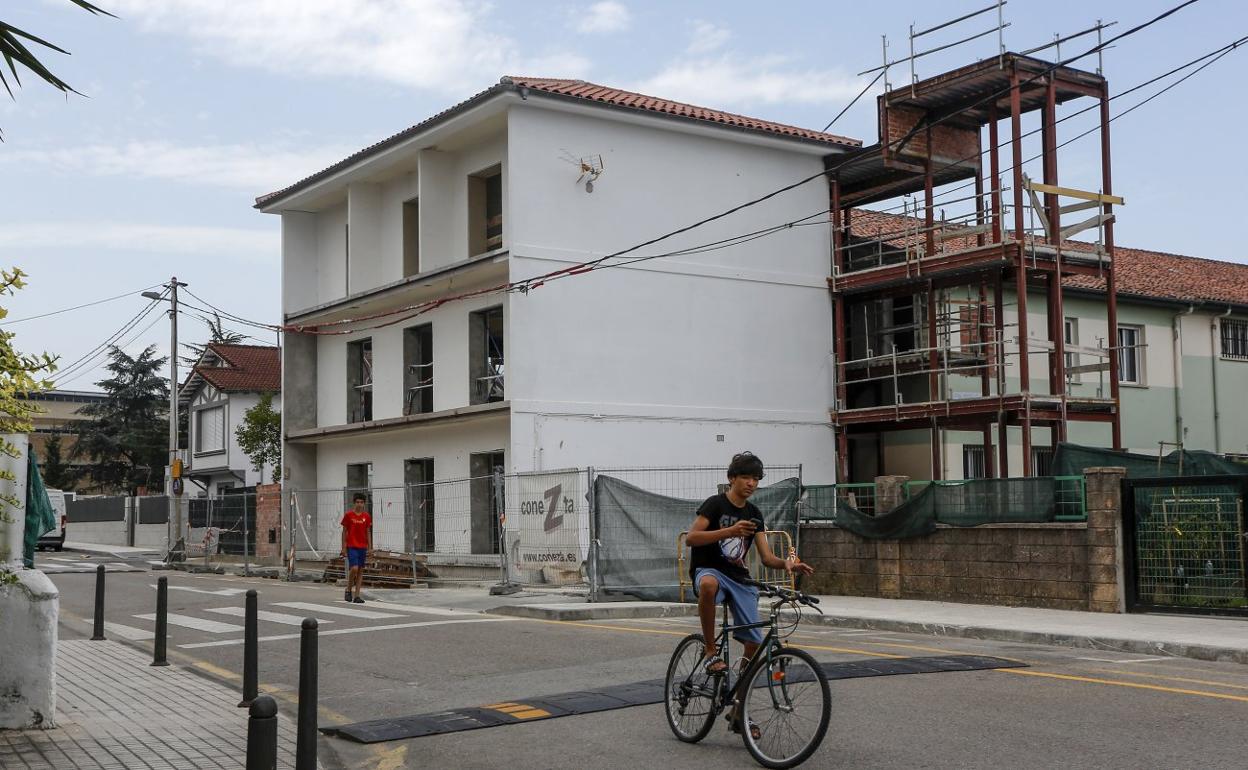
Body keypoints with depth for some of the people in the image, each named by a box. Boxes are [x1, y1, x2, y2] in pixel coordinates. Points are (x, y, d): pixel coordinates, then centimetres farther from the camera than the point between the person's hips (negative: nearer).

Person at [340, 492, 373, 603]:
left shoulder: (367, 516, 6)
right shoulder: (348, 515, -3)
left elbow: (368, 532, 10)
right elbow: (344, 532, 0)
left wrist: (370, 547, 5)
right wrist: (344, 547, -3)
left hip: (362, 547, 4)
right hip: (351, 546, -4)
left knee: (360, 570, 4)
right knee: (354, 568, -16)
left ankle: (357, 596, 8)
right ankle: (348, 591, 7)